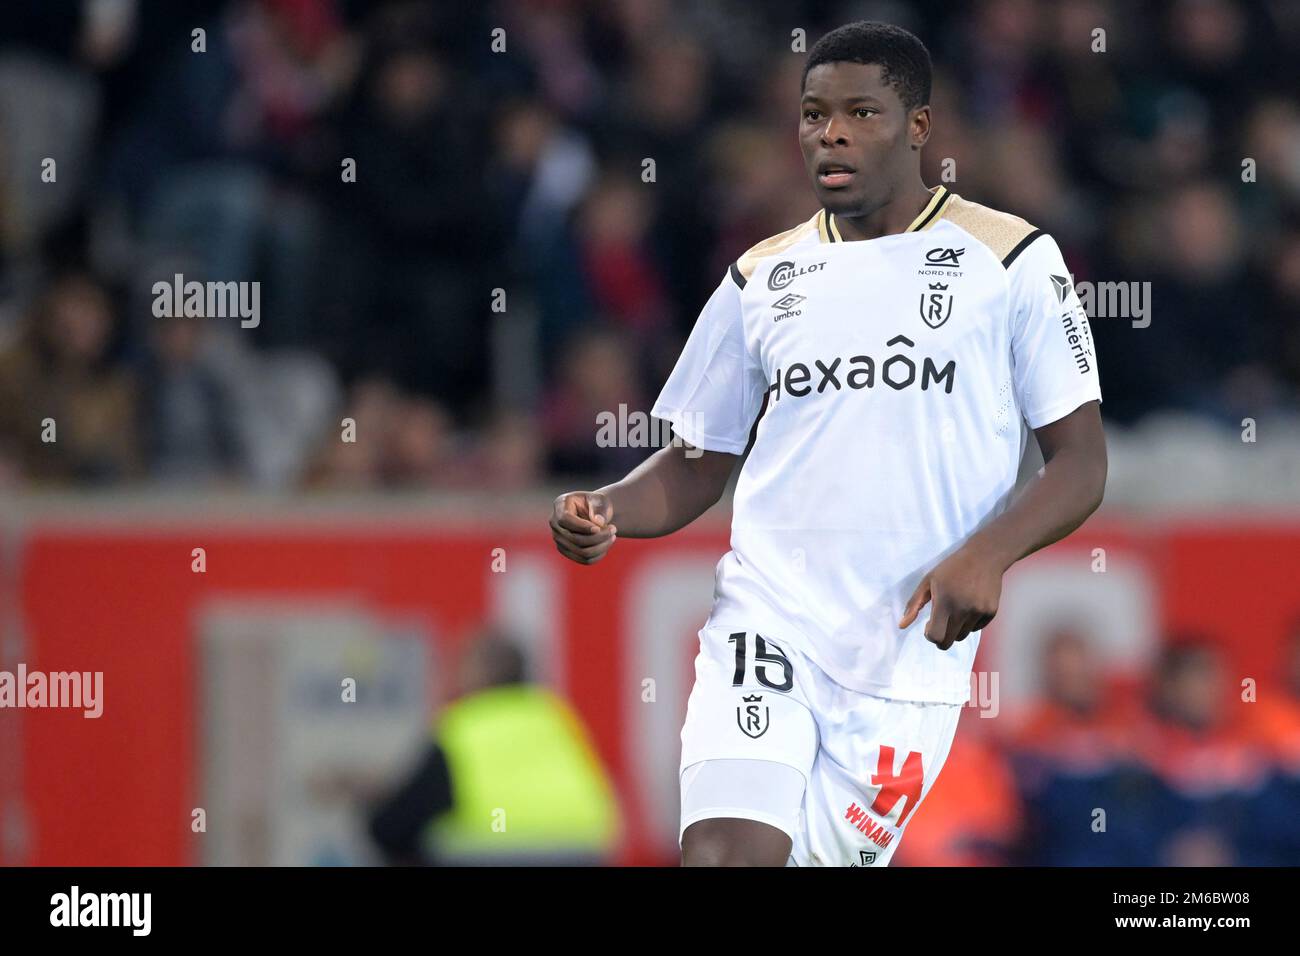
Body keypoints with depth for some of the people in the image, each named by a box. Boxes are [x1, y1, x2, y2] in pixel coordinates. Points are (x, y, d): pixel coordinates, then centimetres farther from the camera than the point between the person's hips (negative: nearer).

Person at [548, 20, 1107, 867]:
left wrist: (986, 556, -18)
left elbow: (1081, 463, 0)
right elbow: (696, 468, 18)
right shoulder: (762, 279, 12)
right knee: (723, 855, -19)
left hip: (911, 652, -1)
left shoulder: (1008, 259, 2)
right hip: (765, 624, 1)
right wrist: (605, 513, -4)